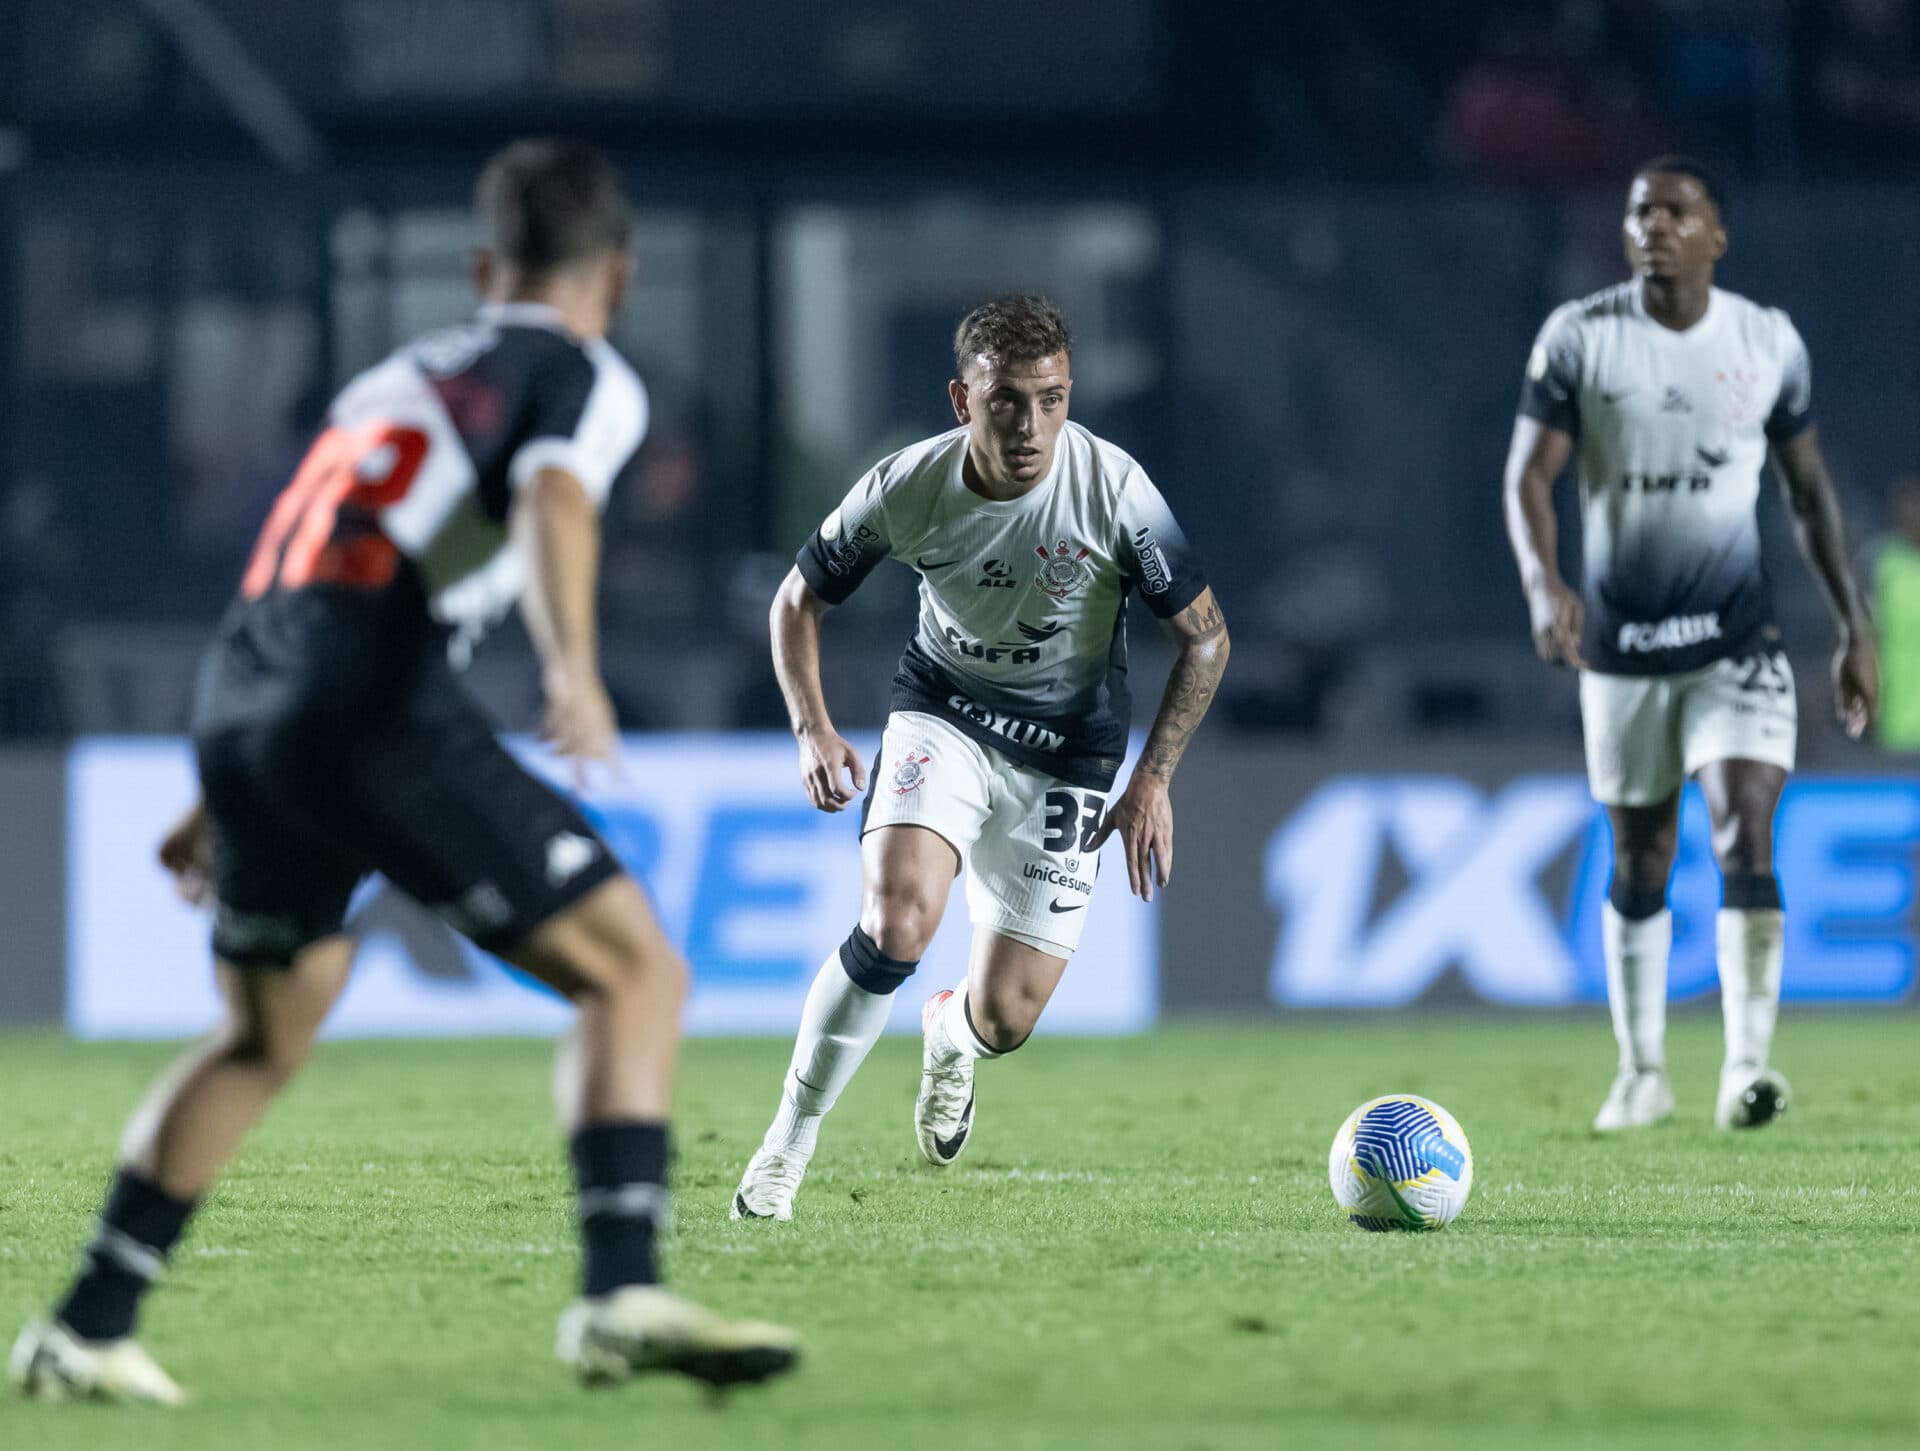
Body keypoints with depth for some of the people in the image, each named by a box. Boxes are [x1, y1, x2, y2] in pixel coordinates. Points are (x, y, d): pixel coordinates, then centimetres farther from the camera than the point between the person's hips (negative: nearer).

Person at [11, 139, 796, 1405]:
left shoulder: (403, 374, 31)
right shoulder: (586, 379, 8)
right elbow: (552, 500, -16)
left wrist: (229, 802, 46)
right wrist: (573, 665, -33)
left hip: (239, 697, 7)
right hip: (381, 714, -7)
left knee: (267, 1035, 25)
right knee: (636, 970, -2)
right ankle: (623, 1293, -19)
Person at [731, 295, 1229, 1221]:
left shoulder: (1113, 490, -22)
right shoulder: (908, 488, -18)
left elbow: (1204, 637, -9)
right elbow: (797, 600, 0)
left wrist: (1153, 779, -14)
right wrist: (813, 729, -14)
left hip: (1066, 751, 0)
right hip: (942, 717, 0)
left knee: (1004, 1020, -4)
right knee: (896, 922, -29)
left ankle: (949, 1033, 38)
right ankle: (788, 1144, -12)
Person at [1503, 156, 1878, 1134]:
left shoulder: (1768, 343, 1)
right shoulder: (1577, 339, -3)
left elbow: (1808, 490, 10)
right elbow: (1529, 476, -6)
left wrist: (1853, 628, 8)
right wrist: (1543, 585, -25)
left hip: (1735, 642, -1)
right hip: (1621, 642, 1)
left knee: (1746, 839, -16)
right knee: (1638, 861, 9)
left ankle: (1746, 1066, -20)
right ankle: (1641, 1071, 22)